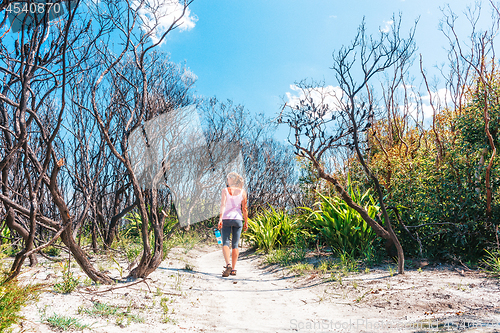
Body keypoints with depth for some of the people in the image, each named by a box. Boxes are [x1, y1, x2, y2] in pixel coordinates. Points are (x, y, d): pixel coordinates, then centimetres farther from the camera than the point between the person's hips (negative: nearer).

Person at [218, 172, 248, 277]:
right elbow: (244, 208, 2)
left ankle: (228, 265, -19)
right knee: (235, 245, 9)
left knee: (225, 243, 2)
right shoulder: (242, 192, 3)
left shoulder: (225, 191, -3)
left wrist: (220, 219, -19)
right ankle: (233, 269, 10)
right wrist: (246, 222, 9)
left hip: (226, 218, -2)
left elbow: (223, 205, -14)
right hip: (238, 219, 2)